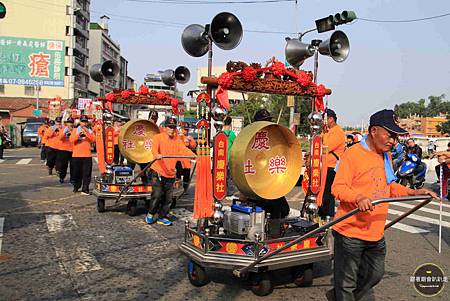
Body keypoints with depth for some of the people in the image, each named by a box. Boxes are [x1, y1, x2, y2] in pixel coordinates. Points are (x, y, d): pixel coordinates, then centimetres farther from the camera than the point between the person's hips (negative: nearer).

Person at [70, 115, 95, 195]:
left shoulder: (90, 131, 11)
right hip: (76, 155, 0)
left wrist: (87, 132, -14)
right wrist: (79, 133, -16)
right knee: (77, 172, 8)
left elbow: (93, 140, -5)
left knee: (87, 173, -5)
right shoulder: (75, 130, 8)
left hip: (87, 155, 0)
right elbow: (71, 140, -6)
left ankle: (85, 189, -2)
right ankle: (76, 187, 27)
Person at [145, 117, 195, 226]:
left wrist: (194, 156, -24)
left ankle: (162, 217, 22)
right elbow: (154, 148, -21)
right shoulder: (158, 137, -2)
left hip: (171, 173, 4)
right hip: (158, 171, -4)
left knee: (168, 197, 6)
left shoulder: (177, 140, 10)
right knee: (157, 194, -9)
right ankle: (150, 214, 16)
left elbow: (184, 150, -5)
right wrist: (156, 155, -44)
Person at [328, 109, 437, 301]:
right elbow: (338, 187, -20)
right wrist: (358, 197, -36)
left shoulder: (386, 156, 12)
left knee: (374, 276, 23)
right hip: (350, 233, -8)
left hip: (376, 234, 9)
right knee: (346, 283, 4)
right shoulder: (353, 154, -15)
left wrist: (413, 193, 12)